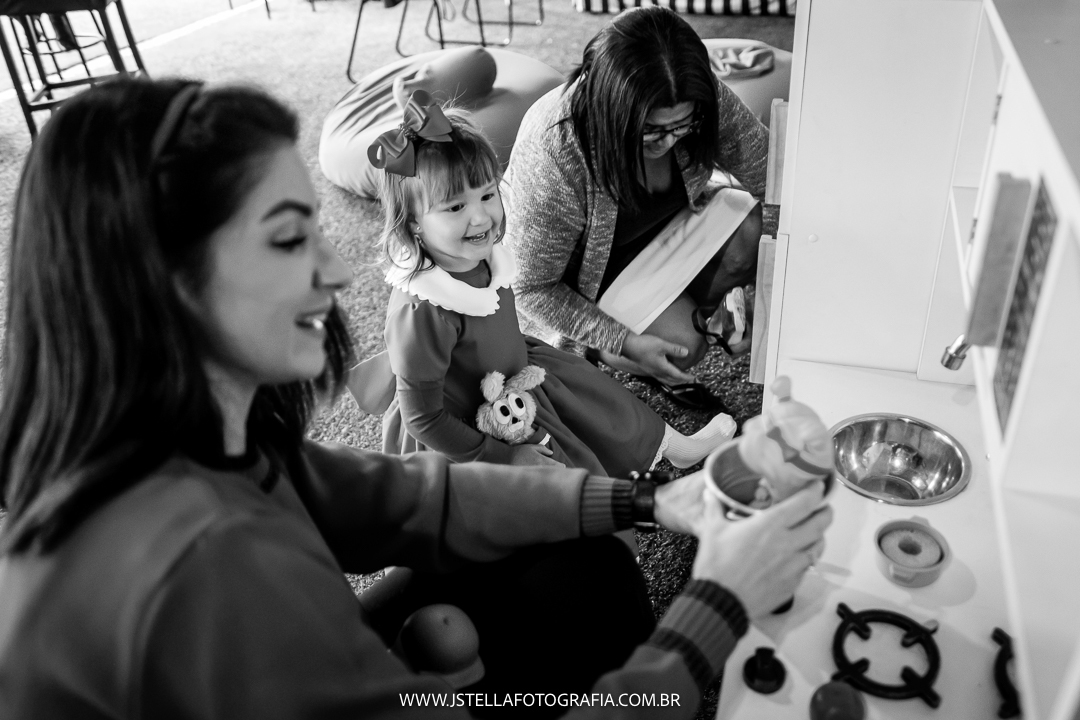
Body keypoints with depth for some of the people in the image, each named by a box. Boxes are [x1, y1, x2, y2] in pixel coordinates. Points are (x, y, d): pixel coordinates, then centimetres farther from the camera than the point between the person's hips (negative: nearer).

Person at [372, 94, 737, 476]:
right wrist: (501, 456, -24)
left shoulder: (483, 256, -13)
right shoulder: (421, 313, -38)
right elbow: (423, 418, -28)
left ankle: (676, 447, 37)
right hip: (455, 441, -8)